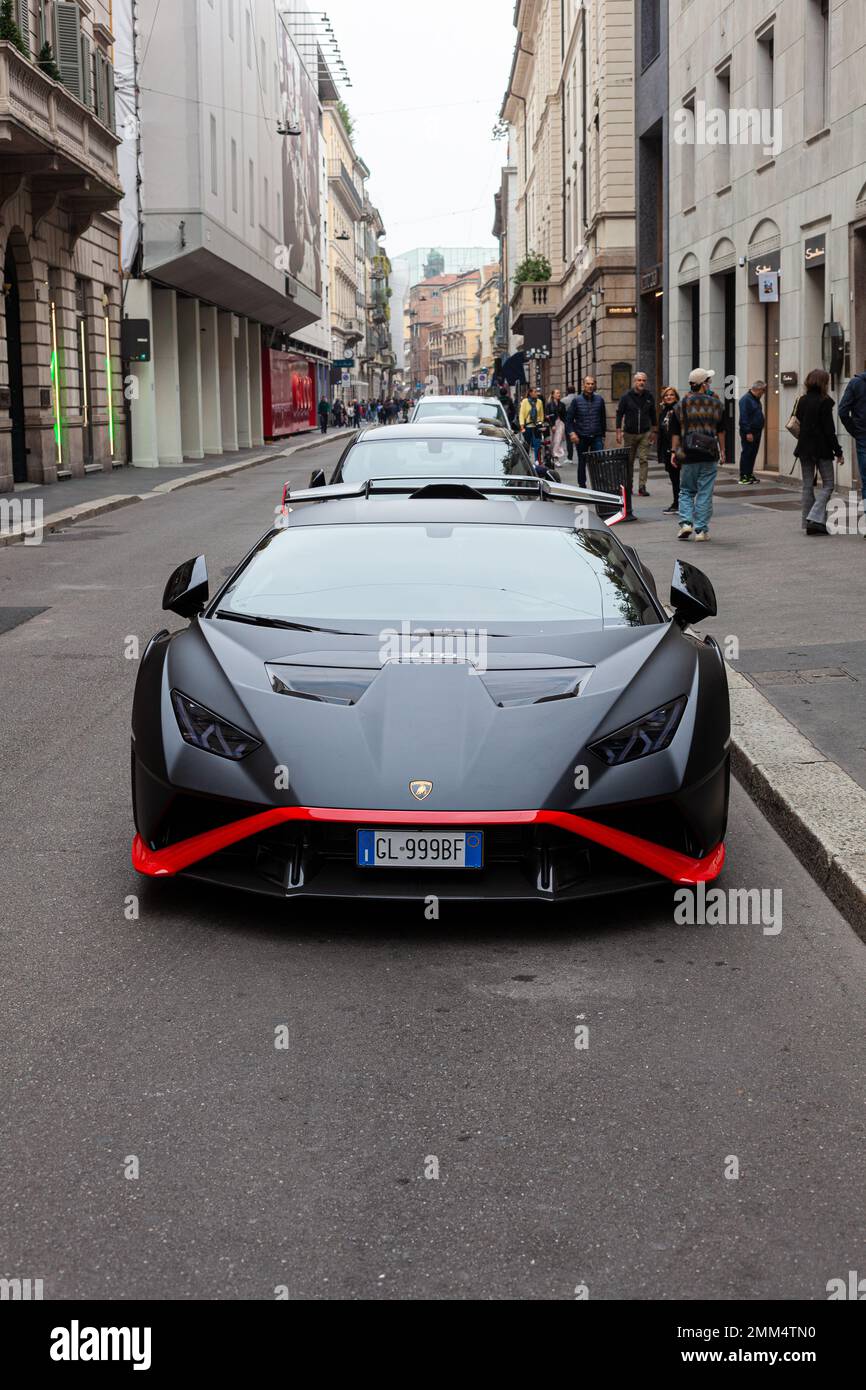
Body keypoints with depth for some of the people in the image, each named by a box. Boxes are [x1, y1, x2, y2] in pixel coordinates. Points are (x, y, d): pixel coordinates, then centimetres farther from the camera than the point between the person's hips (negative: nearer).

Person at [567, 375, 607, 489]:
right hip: (581, 437, 0)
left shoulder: (599, 399, 6)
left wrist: (603, 434, 12)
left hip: (596, 437, 0)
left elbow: (603, 418, 13)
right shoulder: (577, 400, 1)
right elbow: (569, 419, 1)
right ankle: (582, 486, 20)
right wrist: (571, 432, -12)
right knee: (582, 462, 9)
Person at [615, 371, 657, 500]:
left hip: (645, 433, 1)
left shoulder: (649, 396, 4)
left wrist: (653, 432, 13)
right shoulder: (626, 397, -4)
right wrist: (618, 432, -7)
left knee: (644, 460, -7)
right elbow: (619, 414, -1)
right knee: (629, 461, 7)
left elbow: (652, 414, 13)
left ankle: (642, 487, -9)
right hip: (629, 433, -1)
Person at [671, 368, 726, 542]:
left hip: (688, 455, 0)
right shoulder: (717, 403, 3)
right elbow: (721, 431, 10)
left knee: (686, 491, 13)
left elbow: (676, 431, 0)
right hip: (710, 455, 0)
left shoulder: (683, 404, 1)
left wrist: (674, 452, 6)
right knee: (705, 493, 3)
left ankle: (686, 523, -3)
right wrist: (722, 451, 18)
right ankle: (701, 530, 2)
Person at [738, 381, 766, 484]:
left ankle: (750, 475, 16)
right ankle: (743, 477, -4)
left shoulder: (756, 399, 16)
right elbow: (744, 417, -19)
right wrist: (748, 432, -22)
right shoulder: (746, 399, -14)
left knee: (753, 454, 11)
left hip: (757, 432, 9)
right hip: (749, 432, -9)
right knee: (746, 454, -6)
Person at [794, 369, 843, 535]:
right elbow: (829, 429, -13)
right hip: (822, 449, -6)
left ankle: (808, 524, 11)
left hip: (804, 449, 6)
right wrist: (838, 451, -8)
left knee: (807, 486, 11)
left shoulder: (802, 401, 4)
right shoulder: (824, 402, -13)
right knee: (828, 484, 2)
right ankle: (815, 518, -13)